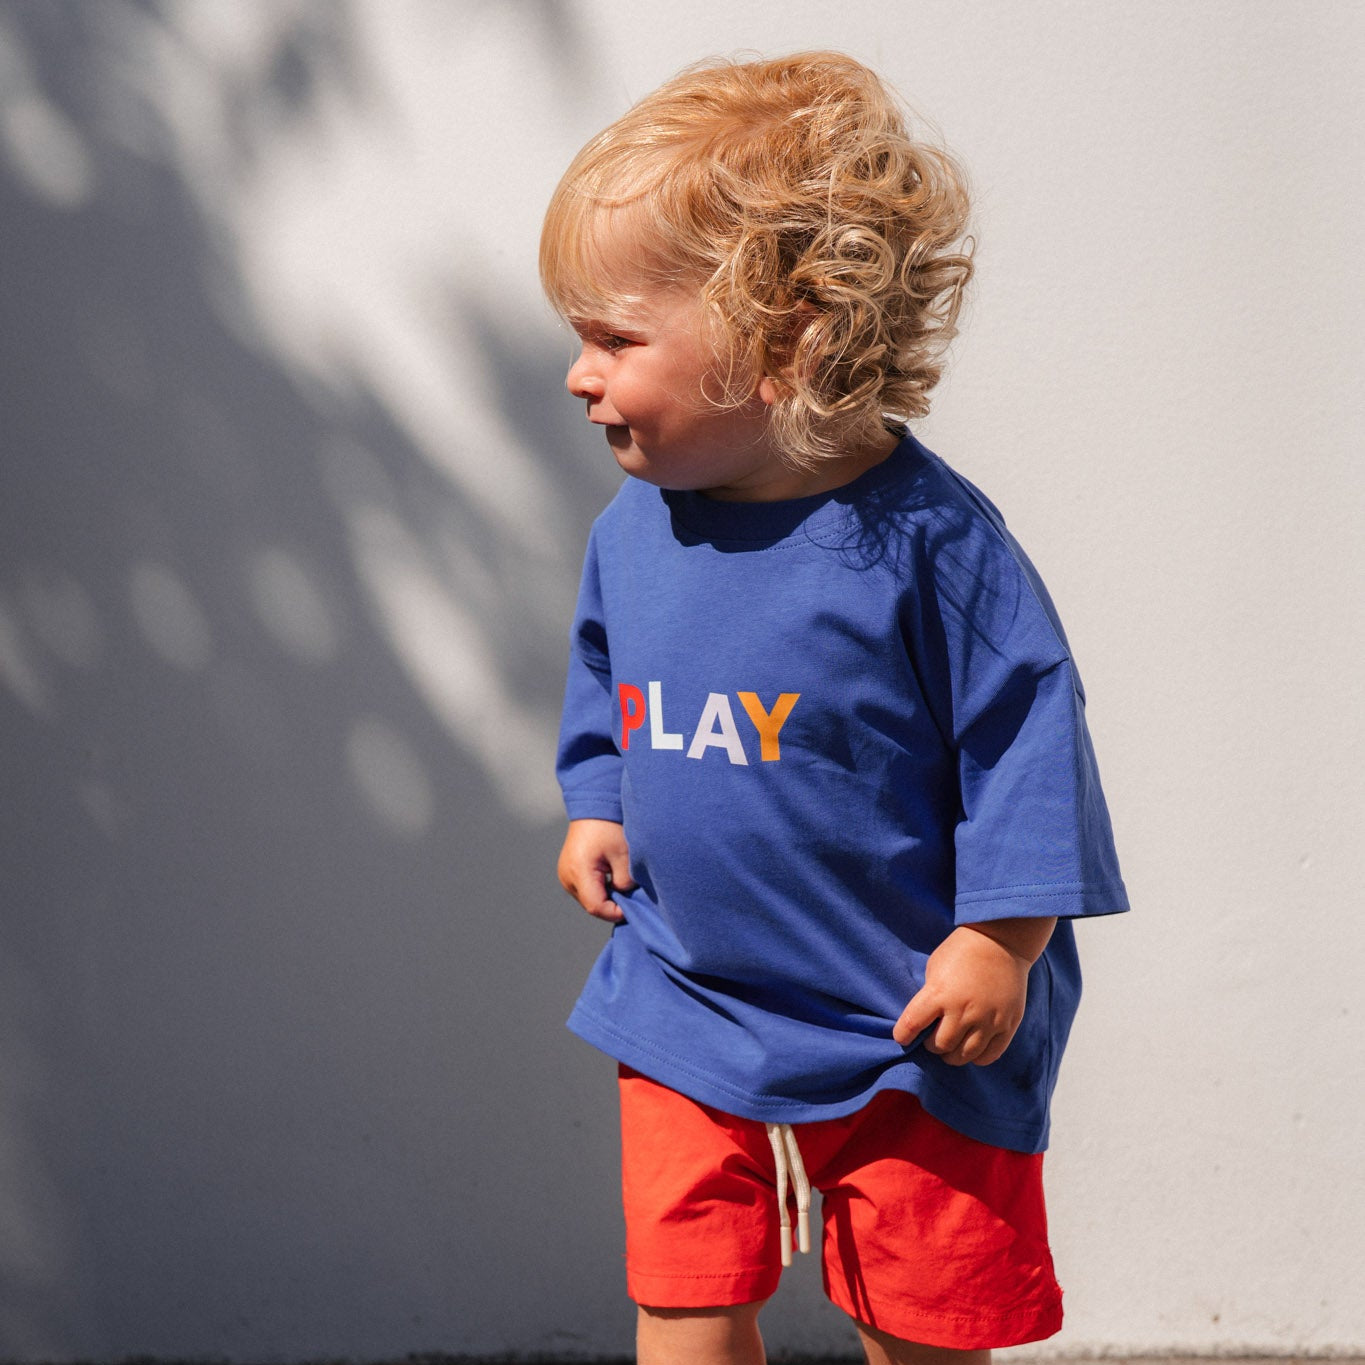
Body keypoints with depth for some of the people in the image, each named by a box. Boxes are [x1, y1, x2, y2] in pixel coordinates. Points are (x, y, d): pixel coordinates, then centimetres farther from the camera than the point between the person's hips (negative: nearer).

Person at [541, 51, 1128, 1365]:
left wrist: (999, 939, -14)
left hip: (912, 1032, -4)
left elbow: (1021, 723, -15)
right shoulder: (633, 528, -2)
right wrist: (597, 806, 13)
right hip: (685, 1012, 5)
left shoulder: (921, 535, -21)